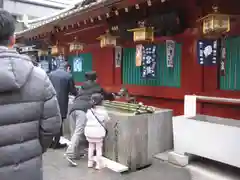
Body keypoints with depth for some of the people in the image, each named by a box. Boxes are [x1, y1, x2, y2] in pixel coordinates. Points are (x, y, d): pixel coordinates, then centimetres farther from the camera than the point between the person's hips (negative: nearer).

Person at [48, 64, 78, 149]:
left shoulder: (50, 74, 4)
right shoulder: (68, 76, -8)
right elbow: (73, 91, -2)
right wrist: (77, 93, 19)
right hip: (61, 103, -4)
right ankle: (56, 143, 15)